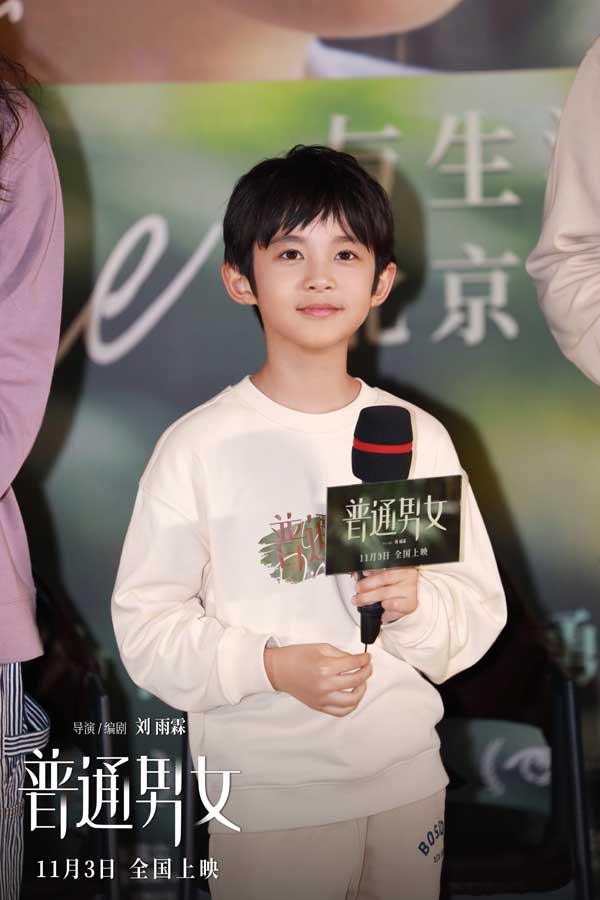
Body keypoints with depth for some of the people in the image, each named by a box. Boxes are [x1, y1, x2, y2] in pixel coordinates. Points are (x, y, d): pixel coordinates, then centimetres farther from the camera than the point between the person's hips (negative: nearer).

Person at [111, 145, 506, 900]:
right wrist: (269, 665, -22)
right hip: (263, 785, -3)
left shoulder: (418, 436, 1)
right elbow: (145, 622, -9)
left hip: (405, 773, 3)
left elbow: (482, 607, 3)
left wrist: (417, 603, -18)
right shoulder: (198, 446, -9)